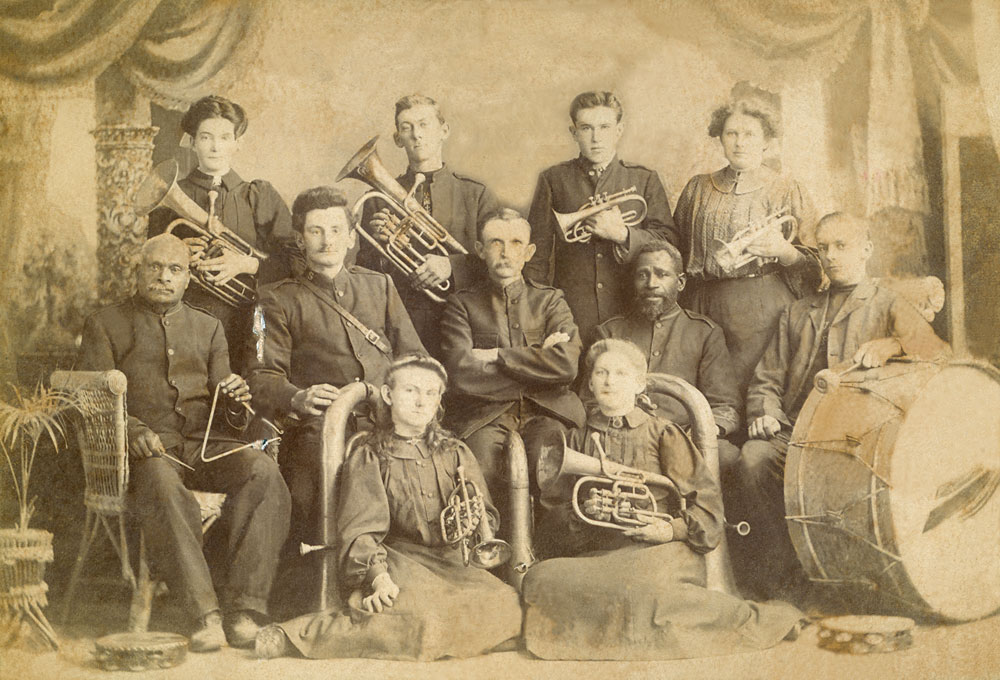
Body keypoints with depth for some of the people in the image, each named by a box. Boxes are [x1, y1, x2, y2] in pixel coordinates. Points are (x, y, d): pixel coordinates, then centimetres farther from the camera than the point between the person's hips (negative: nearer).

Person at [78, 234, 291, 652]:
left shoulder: (209, 328, 25)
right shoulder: (105, 325, 15)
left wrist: (235, 400, -7)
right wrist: (132, 429, -16)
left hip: (203, 443, 3)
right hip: (144, 446, -3)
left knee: (263, 471, -29)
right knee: (161, 483, -39)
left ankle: (243, 610, -33)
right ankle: (206, 614, -41)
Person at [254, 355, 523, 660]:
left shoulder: (455, 454, 19)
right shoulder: (368, 458, 7)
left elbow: (486, 516, 14)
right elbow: (360, 529, -5)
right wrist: (378, 576, -23)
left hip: (450, 561, 4)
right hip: (398, 559, -4)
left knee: (505, 608, -26)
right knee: (418, 616, -37)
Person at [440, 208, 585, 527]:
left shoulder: (550, 301, 20)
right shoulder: (463, 303, 15)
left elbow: (567, 365, 0)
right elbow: (462, 374, -3)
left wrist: (497, 356, -2)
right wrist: (538, 363, 0)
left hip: (546, 413, 1)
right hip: (486, 417, -1)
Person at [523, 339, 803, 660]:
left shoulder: (662, 433, 11)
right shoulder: (578, 439, 19)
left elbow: (707, 501, 5)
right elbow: (553, 510, 15)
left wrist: (674, 528, -14)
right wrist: (582, 513, -8)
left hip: (661, 550, -3)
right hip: (597, 554, 3)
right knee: (541, 579, -31)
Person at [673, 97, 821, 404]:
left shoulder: (788, 191, 8)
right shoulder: (698, 188, 16)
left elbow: (813, 266, 5)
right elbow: (676, 249, 21)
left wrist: (784, 251, -14)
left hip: (763, 309, -2)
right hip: (705, 307, 3)